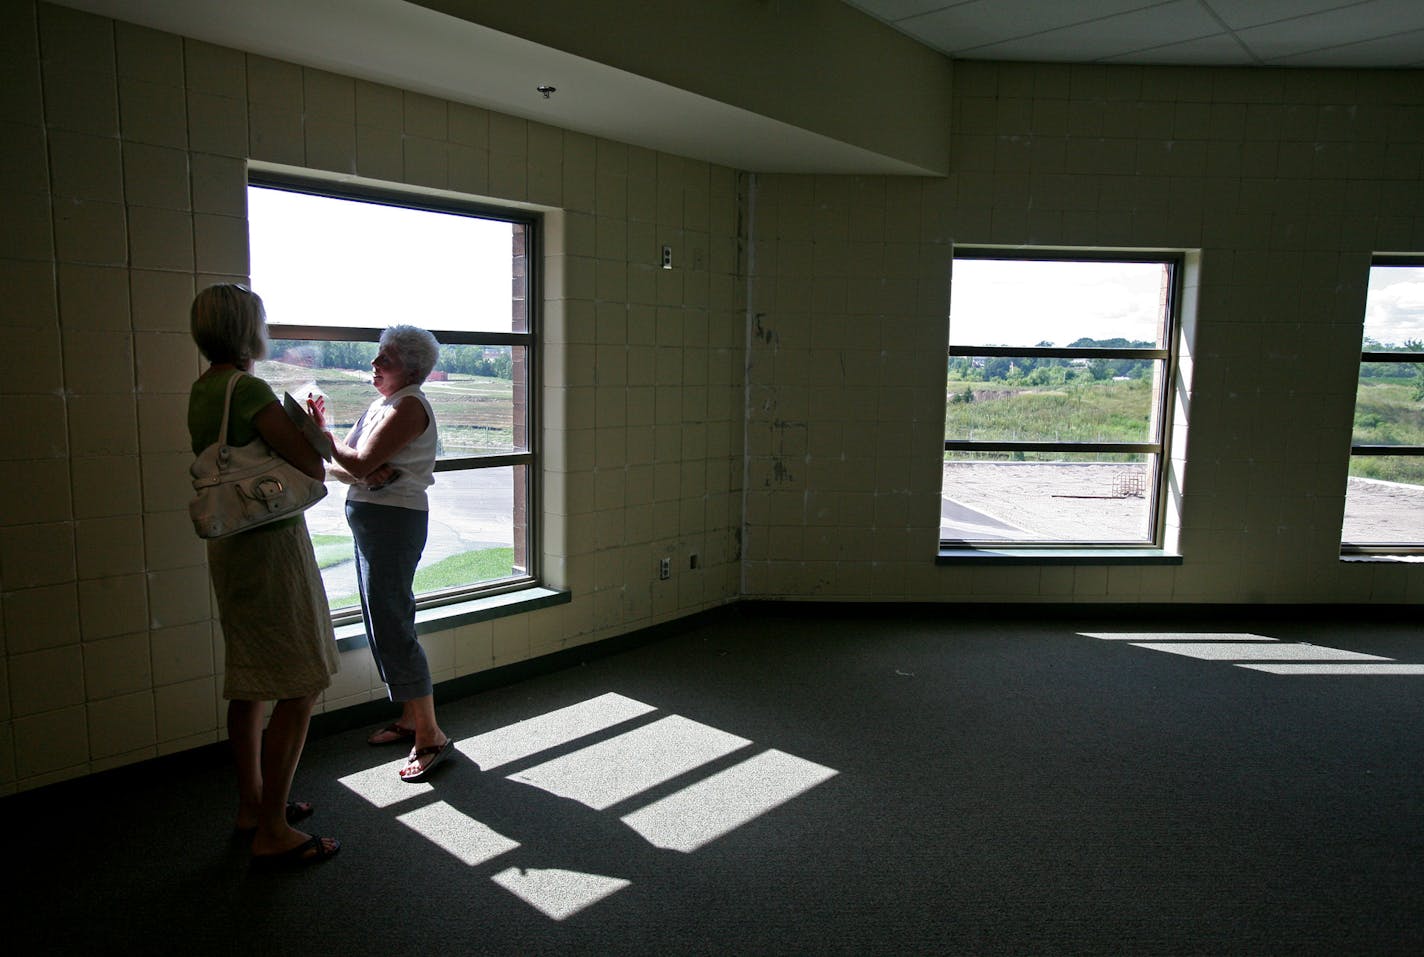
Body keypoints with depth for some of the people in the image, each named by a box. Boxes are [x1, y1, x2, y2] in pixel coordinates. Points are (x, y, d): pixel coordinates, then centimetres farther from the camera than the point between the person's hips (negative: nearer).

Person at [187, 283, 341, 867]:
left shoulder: (202, 390, 11)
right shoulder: (248, 388, -18)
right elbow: (313, 466, -20)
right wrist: (310, 435, 1)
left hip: (230, 548, 10)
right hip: (272, 544, -10)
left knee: (249, 682, 18)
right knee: (300, 689, -3)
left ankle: (251, 806, 32)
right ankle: (273, 833, 4)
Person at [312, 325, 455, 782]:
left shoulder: (409, 406, -13)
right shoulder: (382, 405, 16)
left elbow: (361, 463, -20)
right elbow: (340, 467, 8)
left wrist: (323, 434, -3)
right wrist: (367, 473, -15)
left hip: (393, 521, -10)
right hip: (372, 521, 10)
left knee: (391, 628, -9)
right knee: (384, 623, 15)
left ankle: (430, 736, -1)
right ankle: (409, 719, 27)